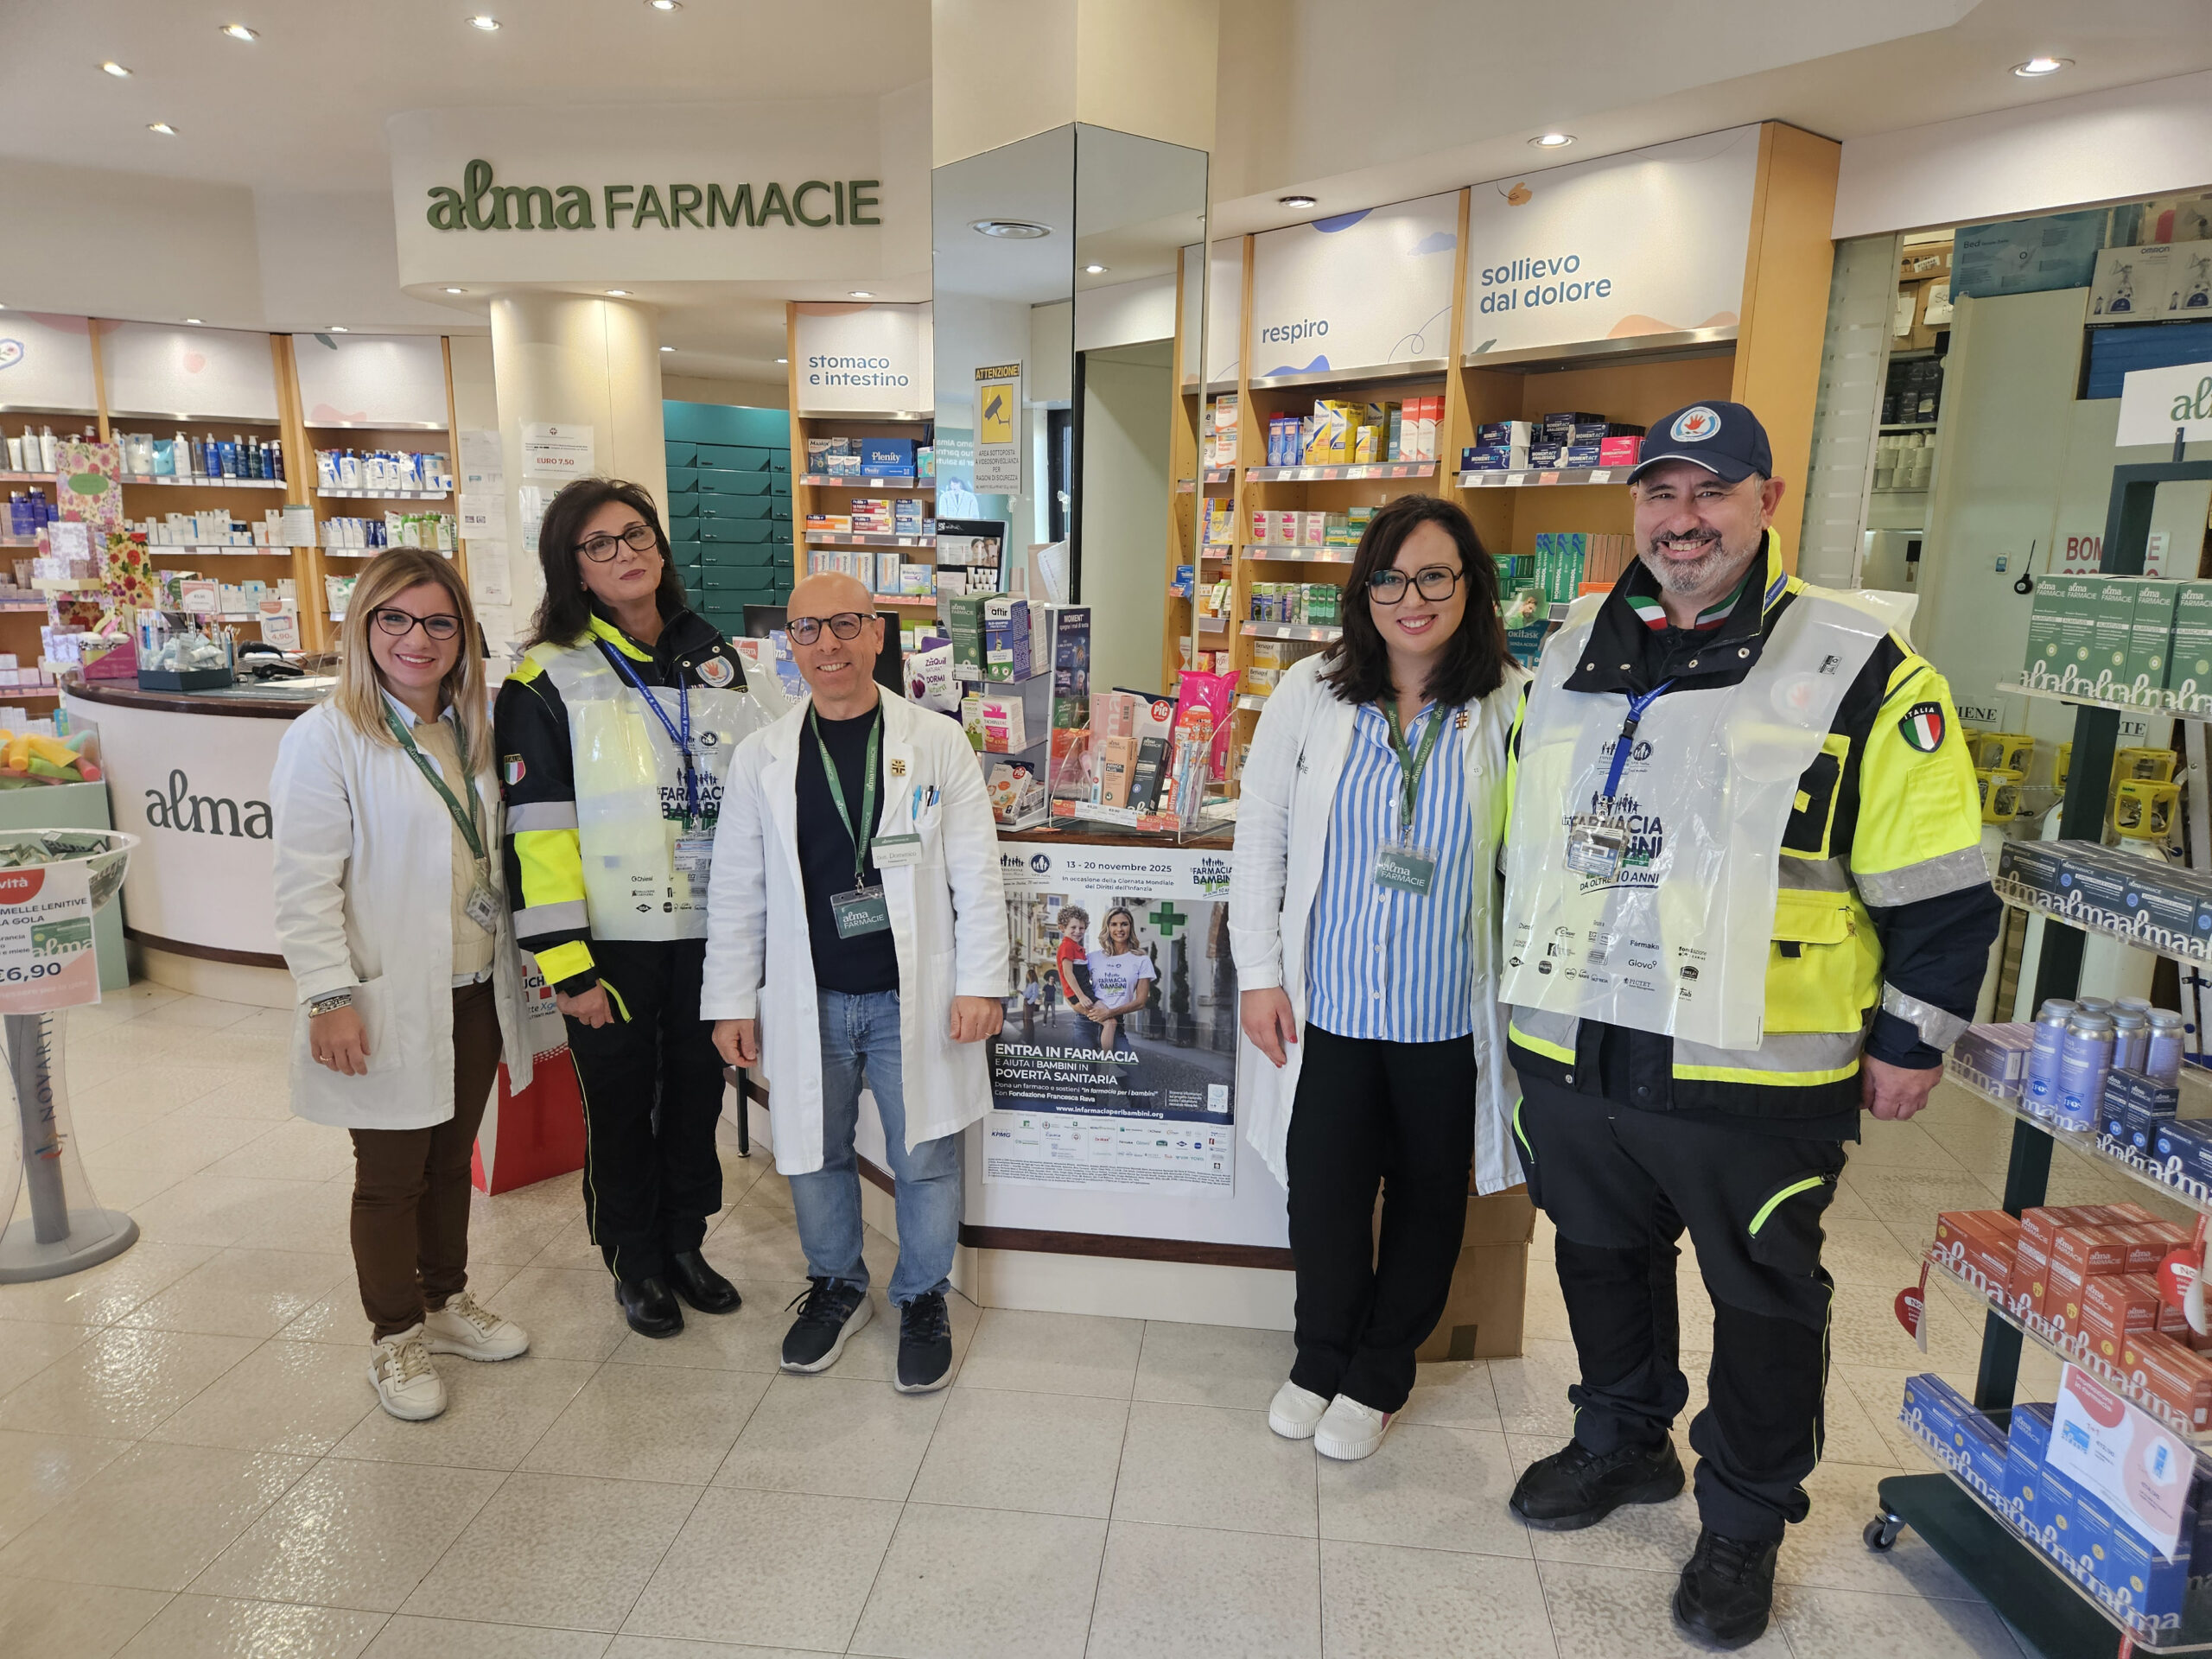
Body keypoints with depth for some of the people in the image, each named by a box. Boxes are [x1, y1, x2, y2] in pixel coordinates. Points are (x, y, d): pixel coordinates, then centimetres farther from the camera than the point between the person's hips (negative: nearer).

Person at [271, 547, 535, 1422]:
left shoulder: (470, 729, 7)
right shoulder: (327, 737, -13)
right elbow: (305, 885, -14)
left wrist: (516, 958, 13)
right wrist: (328, 997, -18)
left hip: (474, 990, 6)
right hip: (389, 1003, -6)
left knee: (452, 1157, 19)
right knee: (391, 1175, 9)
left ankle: (446, 1299, 38)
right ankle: (396, 1335, 27)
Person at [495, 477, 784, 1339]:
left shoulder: (719, 661, 7)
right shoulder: (548, 682, -7)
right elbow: (536, 832, -12)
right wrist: (566, 966, -16)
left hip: (710, 931, 4)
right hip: (615, 939, -4)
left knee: (697, 1090, 16)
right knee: (620, 1105, 11)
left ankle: (685, 1242, 36)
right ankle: (635, 1263, 31)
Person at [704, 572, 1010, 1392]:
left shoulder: (937, 742, -3)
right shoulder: (761, 758, 2)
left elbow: (976, 875, -3)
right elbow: (736, 892, 5)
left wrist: (981, 982, -7)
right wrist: (732, 1000, 4)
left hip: (914, 998, -2)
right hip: (807, 1001, 2)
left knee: (925, 1159, 8)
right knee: (814, 1153, 15)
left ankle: (923, 1300, 31)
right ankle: (836, 1286, 39)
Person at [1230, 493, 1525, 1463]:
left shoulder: (1512, 707, -7)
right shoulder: (1310, 694, -3)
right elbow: (1259, 837, 2)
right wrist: (1259, 972, -1)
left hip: (1450, 1011, 0)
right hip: (1327, 1001, 1)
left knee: (1428, 1194, 15)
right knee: (1323, 1190, 12)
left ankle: (1380, 1375, 39)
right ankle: (1321, 1356, 39)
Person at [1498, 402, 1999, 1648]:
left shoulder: (1860, 667, -10)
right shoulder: (1573, 653, 7)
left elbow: (1939, 885, -7)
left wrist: (1911, 1039, -5)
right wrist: (1534, 991, 19)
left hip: (1754, 1077, -4)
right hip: (1571, 1055, 5)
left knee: (1766, 1301, 14)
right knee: (1604, 1259, 22)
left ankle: (1746, 1518, 37)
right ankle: (1624, 1443, 47)